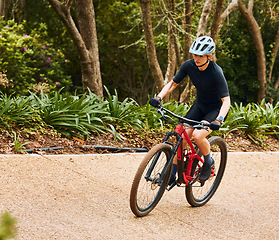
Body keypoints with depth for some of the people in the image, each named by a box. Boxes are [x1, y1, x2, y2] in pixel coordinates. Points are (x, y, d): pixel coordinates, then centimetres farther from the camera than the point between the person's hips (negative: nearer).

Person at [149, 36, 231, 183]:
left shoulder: (216, 72, -28)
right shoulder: (189, 65, -14)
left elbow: (226, 100, -29)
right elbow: (173, 84, -3)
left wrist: (218, 120, -44)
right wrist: (159, 98, -19)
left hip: (216, 109, -5)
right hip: (200, 105, 5)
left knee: (197, 135, -27)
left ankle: (208, 163, 2)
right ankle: (172, 174, 1)